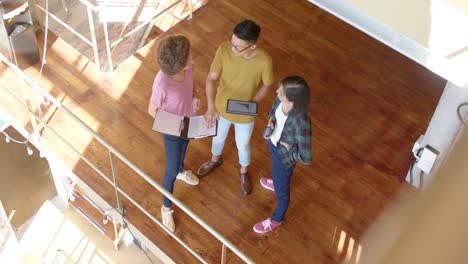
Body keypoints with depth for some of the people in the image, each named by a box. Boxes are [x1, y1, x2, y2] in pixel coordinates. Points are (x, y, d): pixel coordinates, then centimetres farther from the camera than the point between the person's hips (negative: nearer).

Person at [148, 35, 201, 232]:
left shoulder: (188, 67, -22)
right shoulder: (162, 84, -40)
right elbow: (152, 111, -23)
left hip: (188, 122, 6)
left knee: (183, 148, 36)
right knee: (171, 169, 13)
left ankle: (181, 171, 70)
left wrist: (194, 99, -16)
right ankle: (166, 207, 38)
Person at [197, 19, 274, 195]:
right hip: (221, 107, 2)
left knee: (243, 145, 25)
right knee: (218, 137, 30)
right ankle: (215, 160, 63)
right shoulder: (224, 50, -28)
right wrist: (211, 106, -32)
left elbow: (267, 85, -11)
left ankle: (243, 172, 56)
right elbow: (211, 78, -20)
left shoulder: (264, 61, -31)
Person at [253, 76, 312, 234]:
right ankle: (277, 182, 76)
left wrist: (287, 147, -24)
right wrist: (270, 121, -17)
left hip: (284, 156, -6)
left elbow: (306, 158, -37)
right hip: (272, 143, 7)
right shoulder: (282, 99, -24)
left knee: (281, 190, 23)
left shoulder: (301, 122, -44)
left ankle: (276, 220, 52)